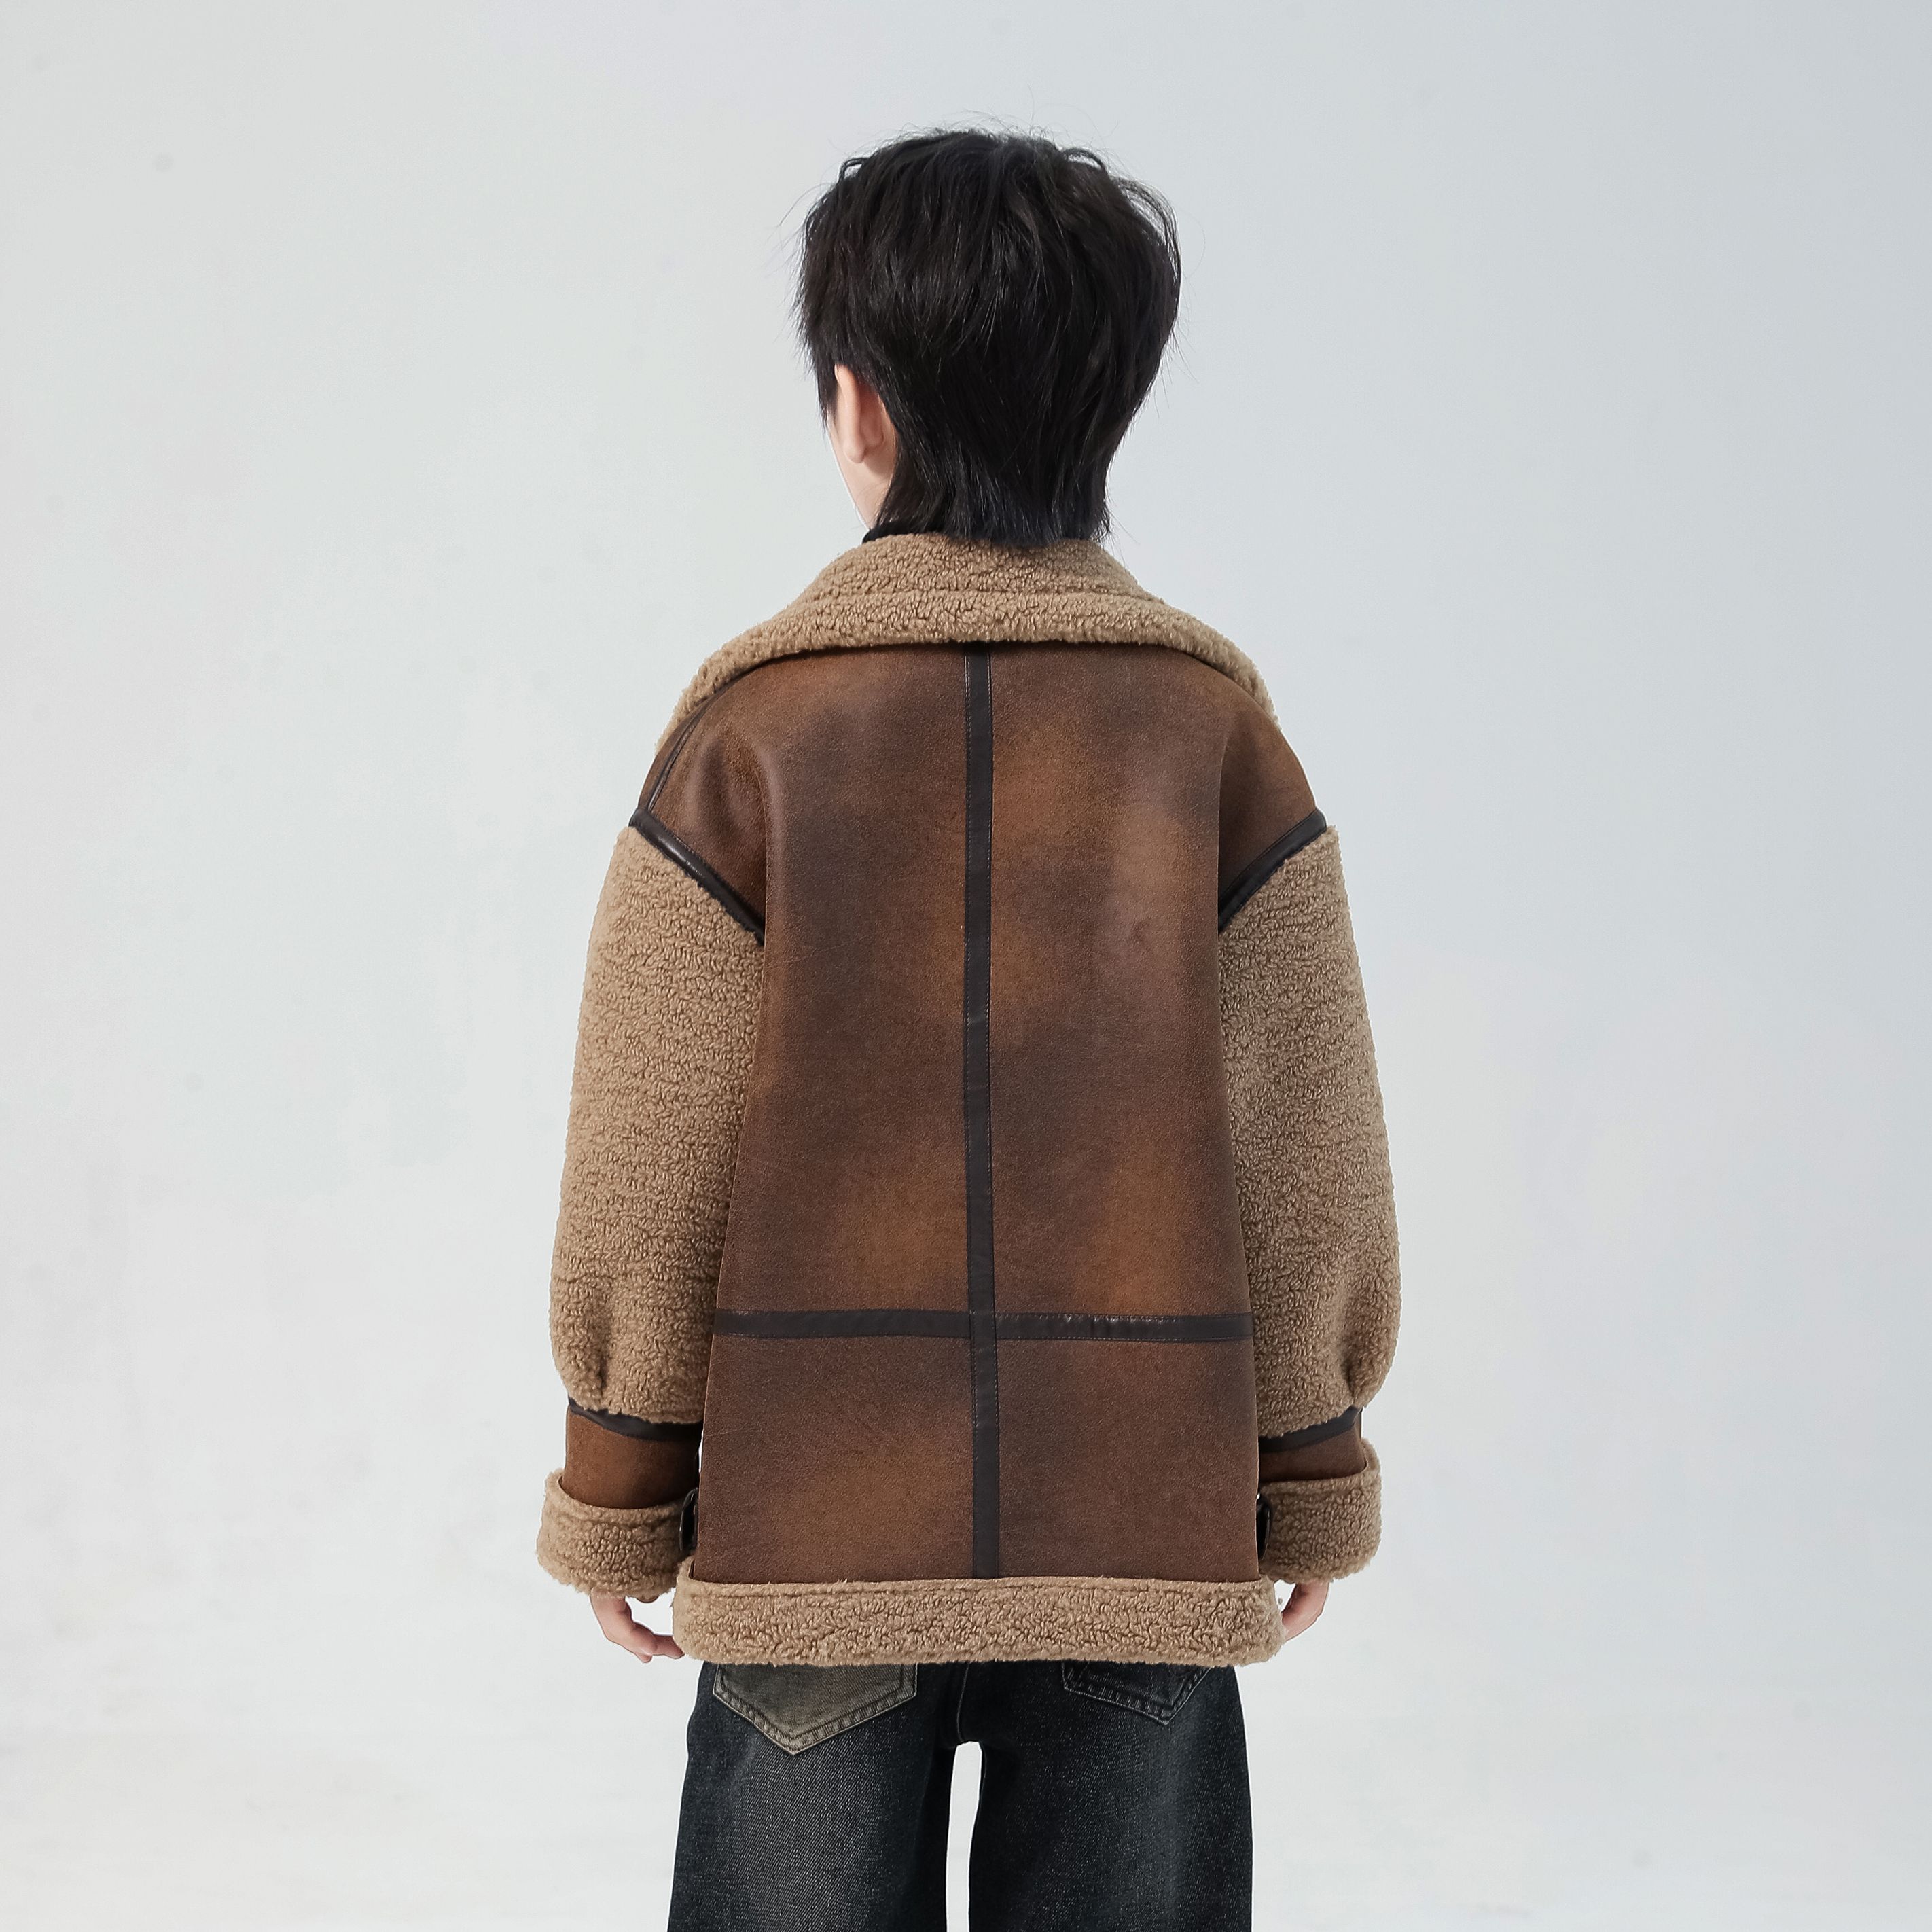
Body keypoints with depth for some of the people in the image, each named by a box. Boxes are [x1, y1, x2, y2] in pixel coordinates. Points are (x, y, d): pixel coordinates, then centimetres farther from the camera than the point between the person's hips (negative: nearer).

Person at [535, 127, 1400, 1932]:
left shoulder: (750, 726, -7)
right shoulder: (1215, 720, -3)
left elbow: (647, 1160, -5)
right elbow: (1310, 1145, -1)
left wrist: (617, 1492, 7)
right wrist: (1314, 1480, 11)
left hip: (814, 1517, -1)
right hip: (1145, 1518, 1)